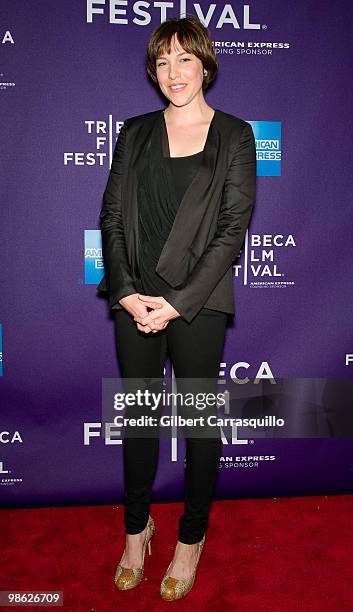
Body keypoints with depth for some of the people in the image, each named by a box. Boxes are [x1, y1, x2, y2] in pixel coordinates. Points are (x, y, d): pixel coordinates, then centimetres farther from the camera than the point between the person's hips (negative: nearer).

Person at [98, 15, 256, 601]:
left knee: (200, 420, 9)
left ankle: (192, 537, 32)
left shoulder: (234, 135, 1)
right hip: (135, 301, 3)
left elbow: (232, 228, -7)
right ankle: (137, 527, 36)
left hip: (198, 304, -3)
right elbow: (112, 216, 5)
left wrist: (179, 303, -14)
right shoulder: (136, 132, 10)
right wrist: (125, 291, -9)